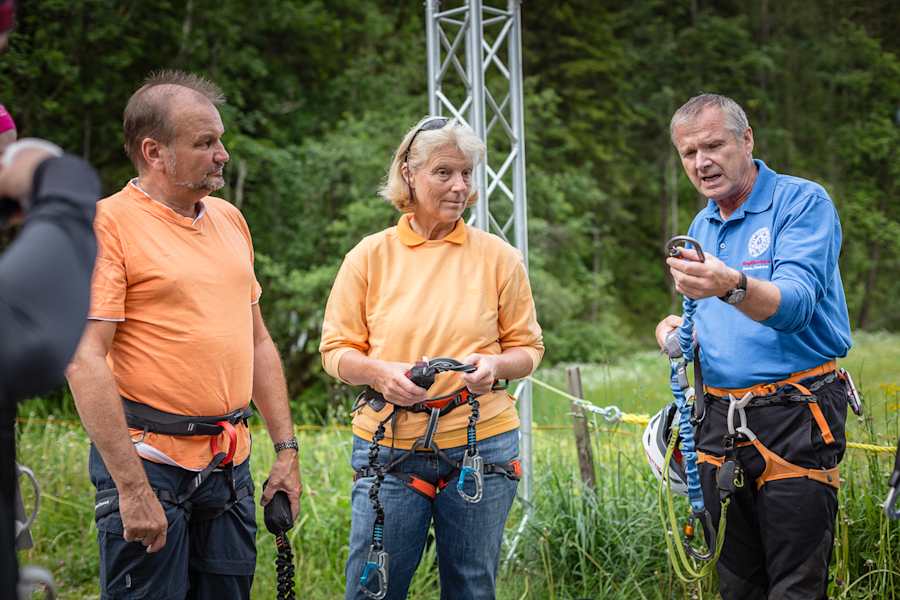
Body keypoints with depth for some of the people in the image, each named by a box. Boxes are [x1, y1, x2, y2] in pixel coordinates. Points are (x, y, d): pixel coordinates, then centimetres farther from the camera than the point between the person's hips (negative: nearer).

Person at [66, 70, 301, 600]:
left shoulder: (229, 219, 13)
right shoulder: (109, 223, -10)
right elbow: (86, 361, -16)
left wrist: (286, 450, 14)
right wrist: (132, 487, -21)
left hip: (231, 462, 7)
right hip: (149, 459, -7)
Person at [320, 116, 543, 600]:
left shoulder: (498, 257, 4)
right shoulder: (370, 256, 3)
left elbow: (527, 347, 9)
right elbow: (336, 351, 5)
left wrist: (494, 365, -13)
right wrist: (380, 372, -15)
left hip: (481, 444, 1)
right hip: (389, 446, 0)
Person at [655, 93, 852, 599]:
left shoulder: (803, 202, -8)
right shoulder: (702, 226, 16)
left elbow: (794, 304, -24)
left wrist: (731, 286, -43)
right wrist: (678, 330, 2)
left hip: (794, 420, -7)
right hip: (720, 419, 7)